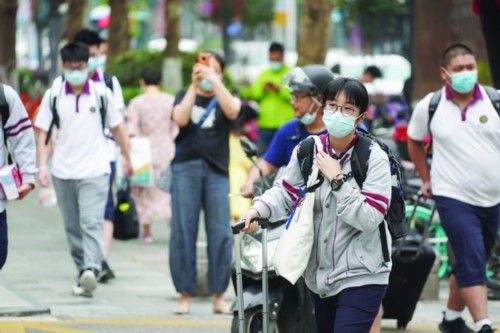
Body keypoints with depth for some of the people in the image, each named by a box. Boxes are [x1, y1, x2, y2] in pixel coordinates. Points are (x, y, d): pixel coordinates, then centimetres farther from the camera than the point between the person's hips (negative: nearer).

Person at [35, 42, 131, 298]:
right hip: (63, 172, 3)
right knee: (72, 227, 9)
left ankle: (91, 269, -30)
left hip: (94, 171, -3)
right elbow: (44, 132, 4)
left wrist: (127, 158, 16)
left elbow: (117, 128, 12)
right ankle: (83, 271, 18)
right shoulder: (53, 95, 4)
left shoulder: (101, 94, 2)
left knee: (92, 223, -17)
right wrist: (42, 166, -5)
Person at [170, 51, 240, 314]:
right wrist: (194, 85, -6)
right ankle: (184, 295, 0)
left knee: (221, 234, -5)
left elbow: (232, 110, -9)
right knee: (182, 232, -4)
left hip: (216, 169, 0)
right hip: (186, 167, 0)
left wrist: (214, 81, -15)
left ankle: (219, 296, 1)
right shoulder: (185, 95, 15)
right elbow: (180, 119, -4)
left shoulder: (224, 98, 14)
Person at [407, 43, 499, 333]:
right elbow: (414, 141, 16)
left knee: (470, 263, 16)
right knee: (472, 262, -15)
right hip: (453, 197, -3)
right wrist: (426, 179, 13)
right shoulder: (430, 106, -1)